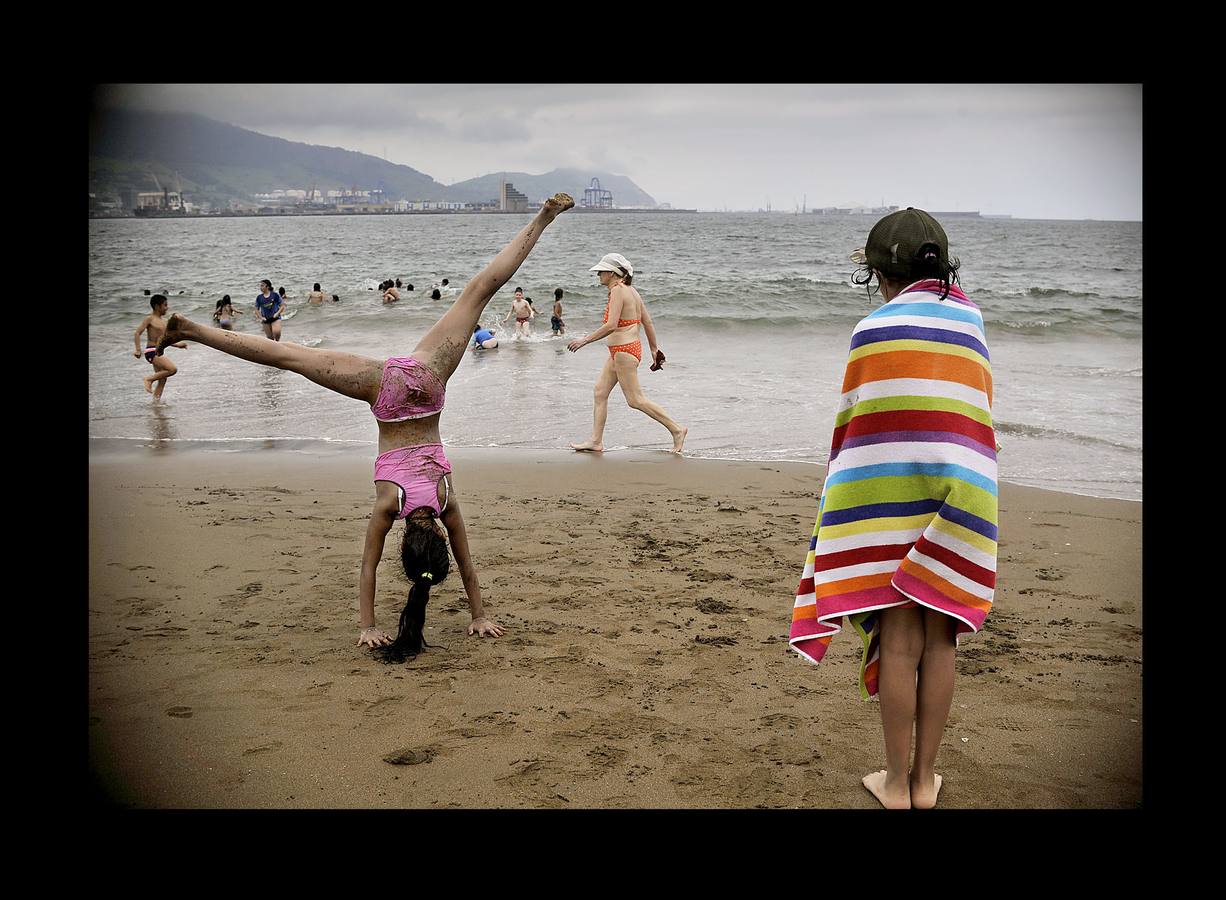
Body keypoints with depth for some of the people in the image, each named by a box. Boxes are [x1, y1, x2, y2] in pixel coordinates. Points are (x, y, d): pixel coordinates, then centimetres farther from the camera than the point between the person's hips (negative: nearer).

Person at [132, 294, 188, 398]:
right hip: (151, 352, -8)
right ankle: (149, 379, -8)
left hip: (159, 352, 9)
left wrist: (177, 345, 19)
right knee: (173, 369, -22)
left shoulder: (163, 321, 18)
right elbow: (137, 333, -12)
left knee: (162, 380, 8)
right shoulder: (149, 318, -5)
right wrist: (138, 350, -22)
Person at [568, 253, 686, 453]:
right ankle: (596, 441, 12)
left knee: (635, 400, -5)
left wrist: (585, 340, -20)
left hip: (624, 351, -10)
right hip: (618, 352, 10)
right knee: (599, 393, 10)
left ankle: (676, 429, 1)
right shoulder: (631, 290, 12)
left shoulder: (618, 291, -15)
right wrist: (654, 349, 23)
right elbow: (647, 322, 16)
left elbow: (611, 326, -25)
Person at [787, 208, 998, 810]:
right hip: (959, 500, 3)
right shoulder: (968, 316, 8)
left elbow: (854, 425, -3)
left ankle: (896, 783, 14)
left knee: (899, 641, 3)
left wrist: (841, 512, 5)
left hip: (887, 500, -3)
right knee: (939, 639, 10)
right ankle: (925, 778, 20)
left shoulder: (875, 328, -4)